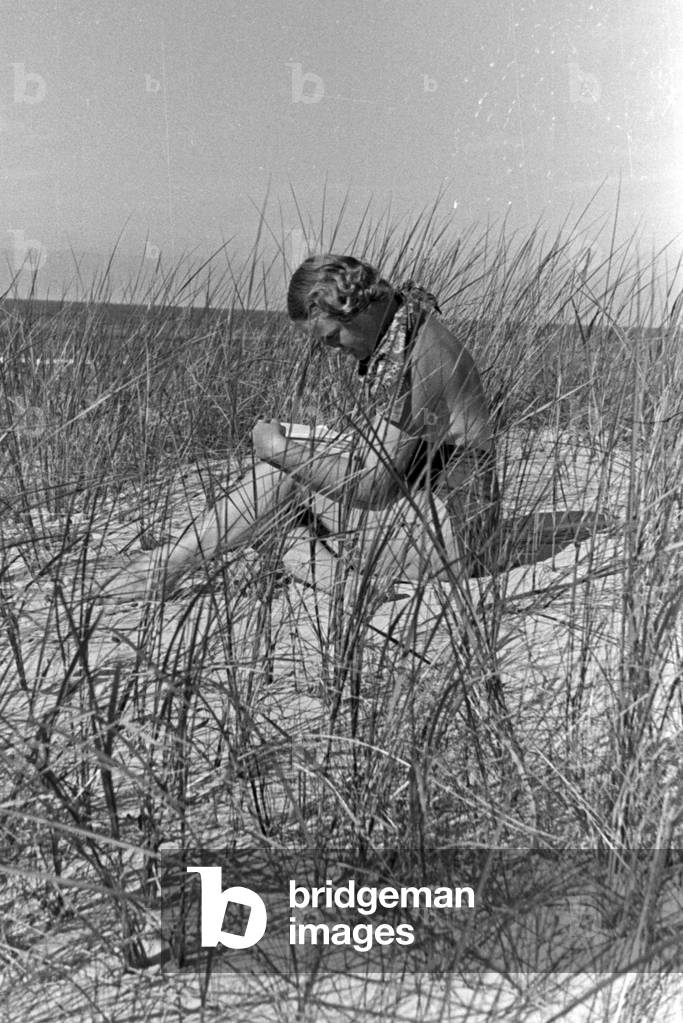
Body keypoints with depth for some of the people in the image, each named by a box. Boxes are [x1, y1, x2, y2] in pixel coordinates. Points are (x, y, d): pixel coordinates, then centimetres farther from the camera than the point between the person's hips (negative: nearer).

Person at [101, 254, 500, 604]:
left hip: (451, 533, -10)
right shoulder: (412, 325, 9)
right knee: (285, 462, 3)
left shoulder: (406, 358, -23)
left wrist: (284, 451, -14)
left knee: (288, 472, -14)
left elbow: (372, 485, -23)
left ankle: (171, 563, -5)